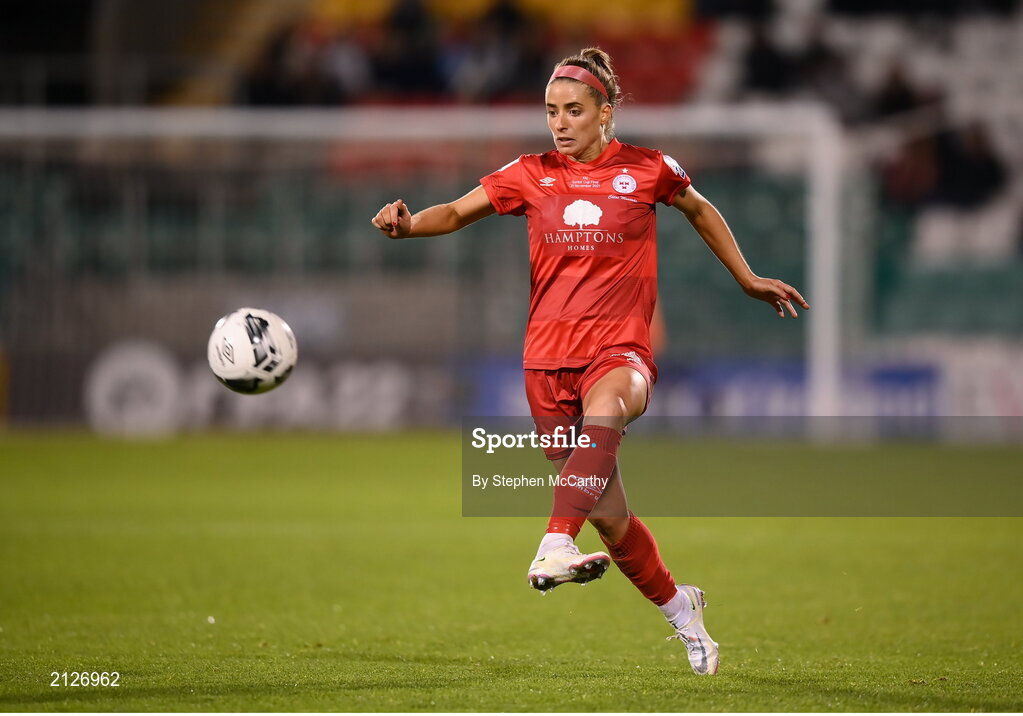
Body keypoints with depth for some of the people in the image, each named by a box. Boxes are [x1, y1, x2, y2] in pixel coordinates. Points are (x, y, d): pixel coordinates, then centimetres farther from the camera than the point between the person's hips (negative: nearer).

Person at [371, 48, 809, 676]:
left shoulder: (647, 170, 4)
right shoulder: (531, 175, 6)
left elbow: (700, 210, 22)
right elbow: (459, 212, 1)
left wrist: (747, 279, 25)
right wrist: (409, 223, -20)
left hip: (621, 348, -2)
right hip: (549, 357, 2)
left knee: (605, 407, -41)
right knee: (609, 517, 5)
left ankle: (557, 548, -53)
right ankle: (678, 607, 30)